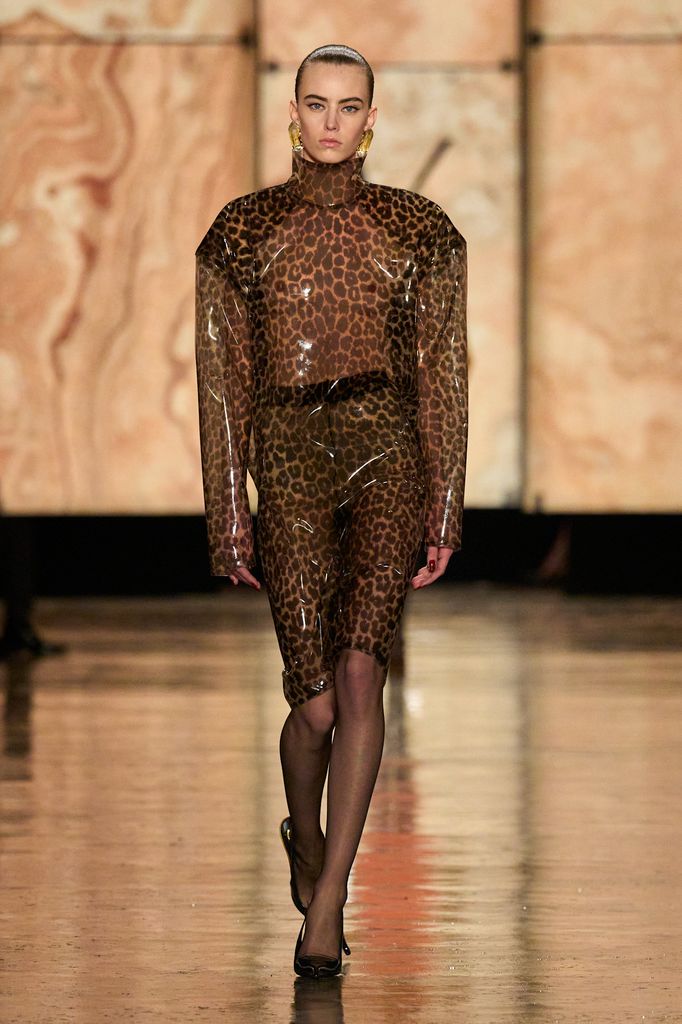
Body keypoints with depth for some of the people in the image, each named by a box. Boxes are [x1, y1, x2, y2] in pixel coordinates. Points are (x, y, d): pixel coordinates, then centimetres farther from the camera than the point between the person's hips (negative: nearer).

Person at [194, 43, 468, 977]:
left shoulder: (419, 229, 8)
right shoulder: (244, 230, 8)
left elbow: (442, 375, 9)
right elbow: (224, 378, 8)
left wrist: (443, 513, 4)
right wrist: (229, 514, 3)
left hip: (387, 453, 0)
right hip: (290, 460, 0)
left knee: (359, 669, -17)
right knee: (317, 700, -5)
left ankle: (328, 901, -11)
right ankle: (306, 837, 29)